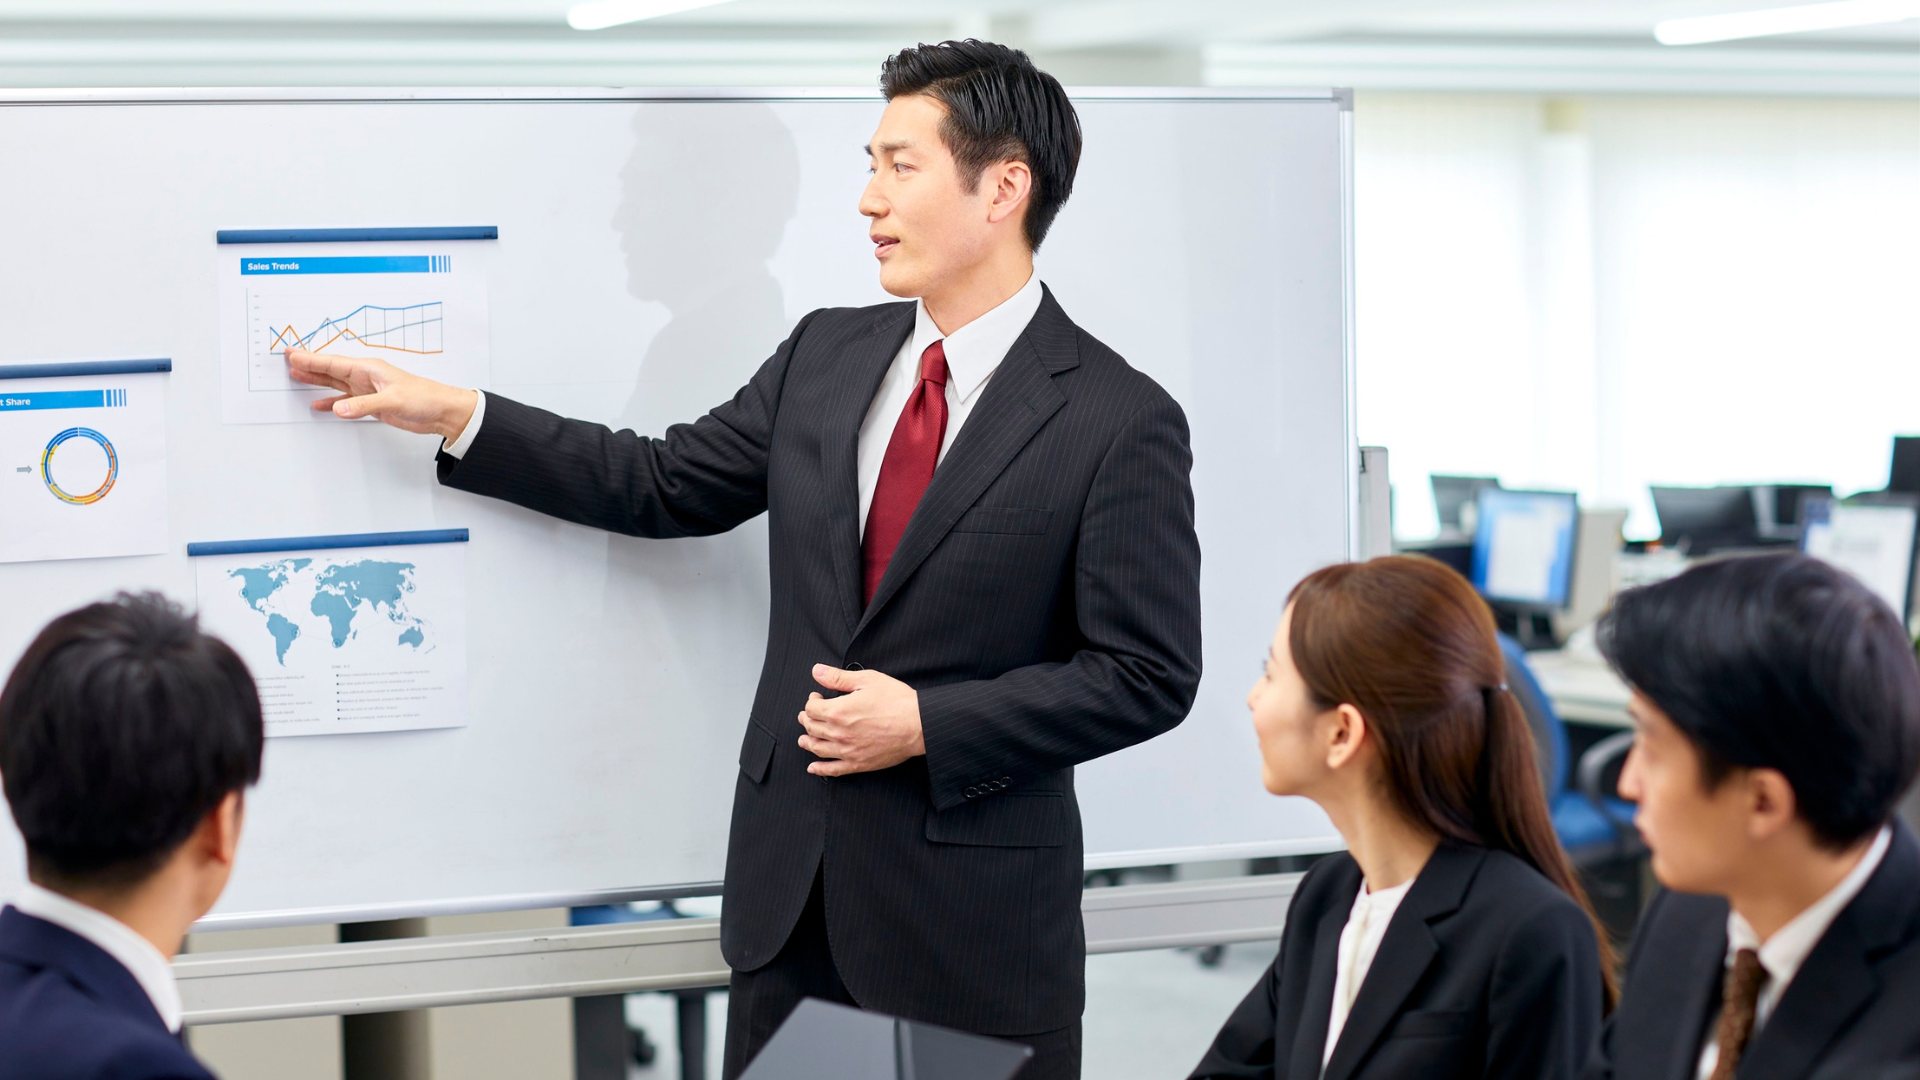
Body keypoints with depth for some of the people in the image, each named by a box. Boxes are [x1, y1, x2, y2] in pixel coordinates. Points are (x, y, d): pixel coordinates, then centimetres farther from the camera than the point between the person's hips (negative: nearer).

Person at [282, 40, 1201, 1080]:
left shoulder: (1118, 423, -12)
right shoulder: (825, 353, 7)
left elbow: (1146, 675, -12)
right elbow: (666, 484, 13)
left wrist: (930, 725, -18)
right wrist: (450, 413, 7)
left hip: (974, 914, -5)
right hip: (788, 879, 6)